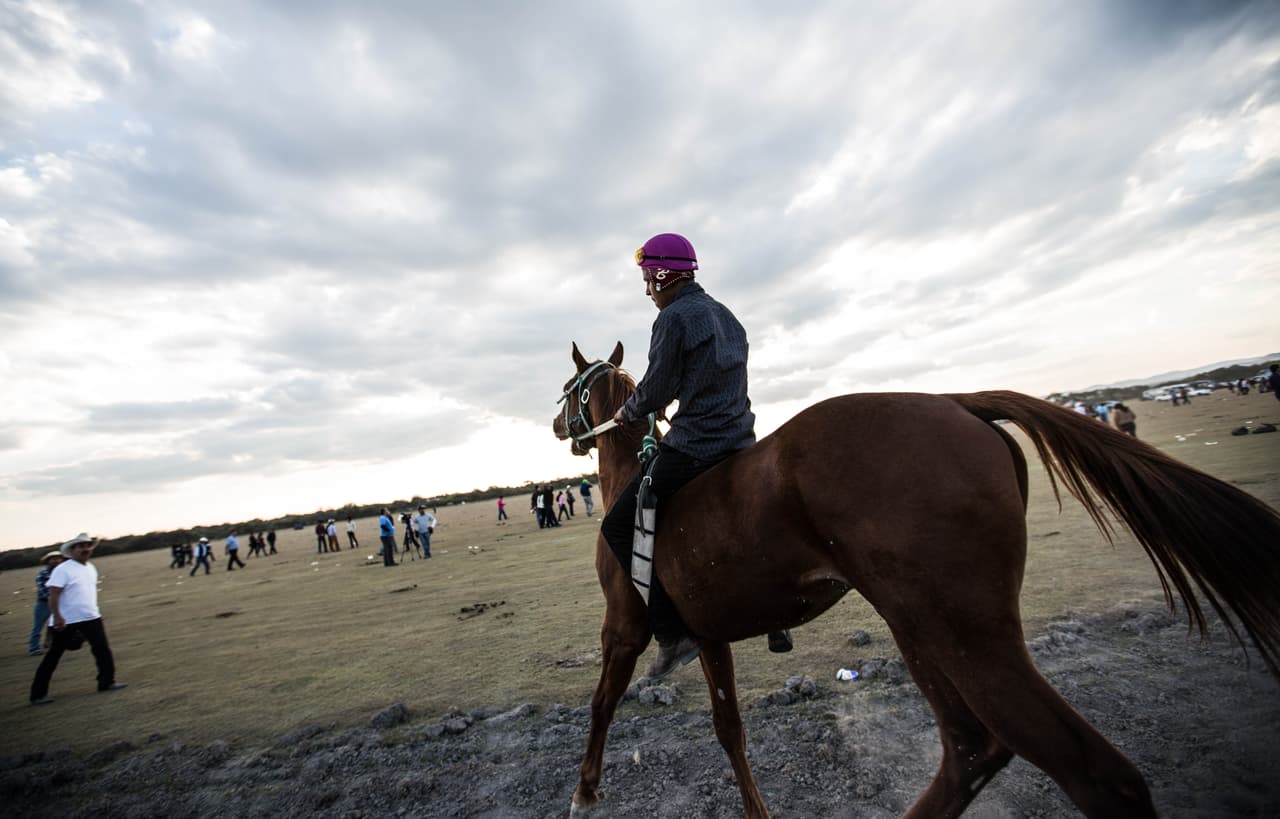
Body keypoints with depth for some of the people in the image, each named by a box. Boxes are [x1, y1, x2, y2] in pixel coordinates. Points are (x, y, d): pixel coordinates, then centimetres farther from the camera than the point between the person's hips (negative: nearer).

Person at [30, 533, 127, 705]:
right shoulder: (63, 569, -14)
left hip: (91, 618, 6)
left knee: (103, 650, 4)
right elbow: (53, 595, -20)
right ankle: (38, 694, 17)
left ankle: (106, 682, 13)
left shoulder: (92, 568, 10)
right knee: (53, 657, 5)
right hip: (66, 622, -6)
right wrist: (57, 617, -27)